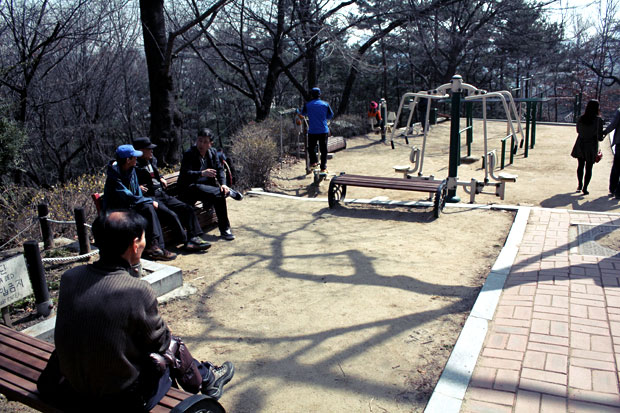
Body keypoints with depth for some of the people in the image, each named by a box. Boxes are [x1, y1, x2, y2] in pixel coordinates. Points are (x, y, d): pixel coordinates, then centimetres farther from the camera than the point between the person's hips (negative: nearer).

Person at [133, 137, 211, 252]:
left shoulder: (152, 160, 17)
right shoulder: (134, 166, -10)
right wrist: (137, 187, -20)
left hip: (162, 195, 9)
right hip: (149, 198, -9)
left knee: (188, 208, -7)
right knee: (172, 215, -27)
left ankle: (194, 238, -11)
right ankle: (187, 242, -17)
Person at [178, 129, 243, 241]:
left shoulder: (213, 152, 9)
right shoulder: (189, 154, -10)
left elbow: (220, 170, 7)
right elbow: (185, 174, -21)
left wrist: (223, 184, -12)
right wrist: (202, 173, -39)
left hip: (207, 186, 4)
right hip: (189, 188, -4)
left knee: (220, 196, -24)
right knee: (198, 189, -37)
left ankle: (225, 229, -16)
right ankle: (228, 192, -15)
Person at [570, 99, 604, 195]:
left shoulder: (581, 118, -4)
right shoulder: (598, 120, -15)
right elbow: (599, 137, -13)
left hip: (580, 144, 4)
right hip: (591, 146, -4)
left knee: (580, 166, 18)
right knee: (589, 168, 5)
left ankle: (580, 185, 29)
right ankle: (585, 188, 3)